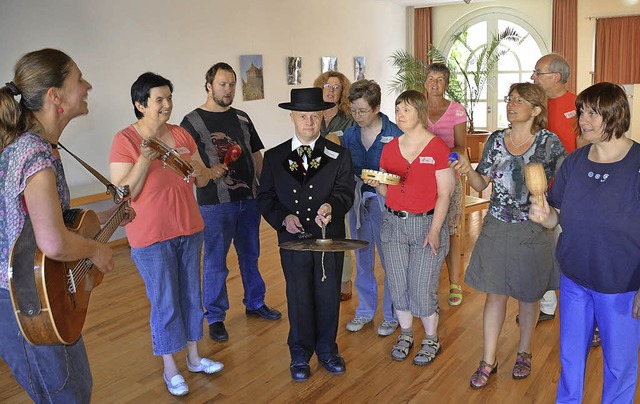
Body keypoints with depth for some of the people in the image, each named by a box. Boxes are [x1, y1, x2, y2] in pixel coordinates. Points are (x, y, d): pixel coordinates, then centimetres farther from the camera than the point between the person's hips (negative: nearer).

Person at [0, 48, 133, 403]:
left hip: (41, 296, 10)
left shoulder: (35, 145, 5)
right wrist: (96, 249, -18)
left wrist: (103, 217, 16)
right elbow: (54, 244, -37)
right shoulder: (35, 153, -26)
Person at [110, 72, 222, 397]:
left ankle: (194, 357, 35)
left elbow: (204, 180, 8)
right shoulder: (125, 139, -12)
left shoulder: (181, 135, 3)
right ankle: (170, 368, 25)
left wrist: (195, 165, -14)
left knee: (191, 296, 16)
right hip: (151, 237, -5)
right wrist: (144, 161, -26)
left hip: (189, 230, 5)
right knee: (165, 304, 5)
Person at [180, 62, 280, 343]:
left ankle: (255, 303, 35)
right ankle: (215, 317, 19)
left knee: (250, 256, 17)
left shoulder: (242, 118, 11)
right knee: (215, 262, 4)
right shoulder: (192, 121, -4)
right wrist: (208, 171, -25)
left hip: (248, 197, 5)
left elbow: (256, 156, 15)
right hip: (215, 203, -5)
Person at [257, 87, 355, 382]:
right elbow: (265, 197, 3)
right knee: (299, 299, 12)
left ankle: (327, 349, 35)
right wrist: (283, 217, -16)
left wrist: (331, 206, -32)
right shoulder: (274, 157, 1)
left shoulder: (338, 155, -1)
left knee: (329, 296, 13)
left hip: (330, 238, 0)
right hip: (293, 239, 0)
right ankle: (300, 354, 32)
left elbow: (345, 192, -9)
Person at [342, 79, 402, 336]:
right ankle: (365, 310, 31)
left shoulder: (395, 134, -11)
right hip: (357, 201, 5)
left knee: (390, 260, 4)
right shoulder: (349, 135, 4)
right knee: (362, 260, 15)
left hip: (385, 202, -5)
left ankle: (391, 315, 22)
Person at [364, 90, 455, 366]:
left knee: (422, 288, -1)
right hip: (393, 223, 5)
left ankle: (431, 340, 22)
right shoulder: (390, 148, 7)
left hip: (426, 223, -4)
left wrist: (434, 231, -14)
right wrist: (376, 184, -10)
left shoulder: (437, 147, -7)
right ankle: (405, 335, 32)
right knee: (398, 286, 11)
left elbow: (444, 193, -8)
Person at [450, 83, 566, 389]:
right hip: (497, 228, 2)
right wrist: (468, 170, -15)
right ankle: (488, 361, 18)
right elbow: (481, 184, 5)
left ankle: (524, 352, 36)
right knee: (495, 293, 6)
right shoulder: (495, 140, 2)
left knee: (528, 295, 13)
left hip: (533, 230, -2)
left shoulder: (549, 143, -8)